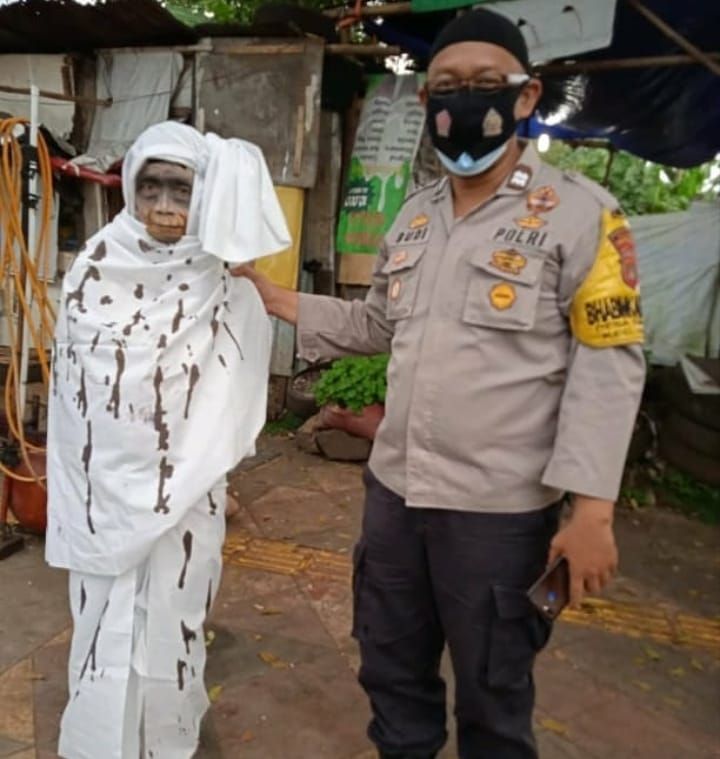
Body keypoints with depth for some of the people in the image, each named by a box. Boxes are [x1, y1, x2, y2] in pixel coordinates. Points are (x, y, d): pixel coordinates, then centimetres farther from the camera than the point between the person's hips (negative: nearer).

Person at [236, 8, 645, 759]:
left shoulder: (581, 214, -9)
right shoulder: (413, 216, 10)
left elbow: (609, 362, -12)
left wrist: (592, 506, -17)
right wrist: (275, 298, 8)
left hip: (499, 508, -5)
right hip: (392, 488, 6)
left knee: (491, 694, 15)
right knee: (390, 666, 23)